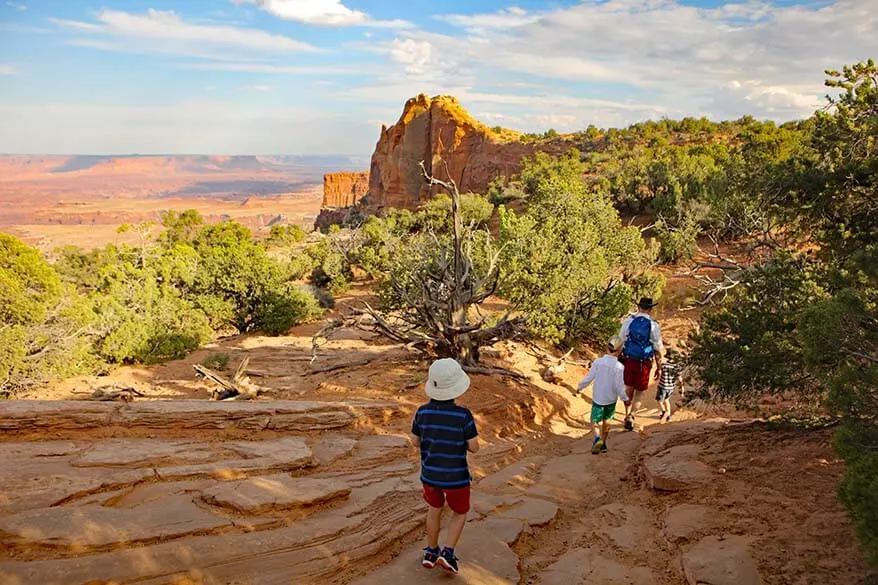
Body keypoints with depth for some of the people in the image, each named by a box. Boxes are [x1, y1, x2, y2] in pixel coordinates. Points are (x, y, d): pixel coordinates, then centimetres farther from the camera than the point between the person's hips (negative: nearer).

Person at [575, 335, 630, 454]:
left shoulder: (597, 362, -11)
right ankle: (603, 444, 29)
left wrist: (580, 387, 11)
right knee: (606, 422, 19)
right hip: (611, 400, 0)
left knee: (595, 422, 5)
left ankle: (598, 437, -23)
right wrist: (625, 399, 0)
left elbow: (588, 378, -6)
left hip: (597, 399, 0)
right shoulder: (619, 366, -16)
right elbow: (619, 386, -15)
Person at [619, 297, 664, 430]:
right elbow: (657, 349, -4)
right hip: (644, 363, -2)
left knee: (629, 388, 21)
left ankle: (627, 414, 32)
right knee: (640, 391, 10)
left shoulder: (629, 321, -3)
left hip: (628, 360, 2)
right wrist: (659, 367, 5)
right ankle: (631, 415, -7)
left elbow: (620, 342, 0)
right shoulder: (653, 325, -8)